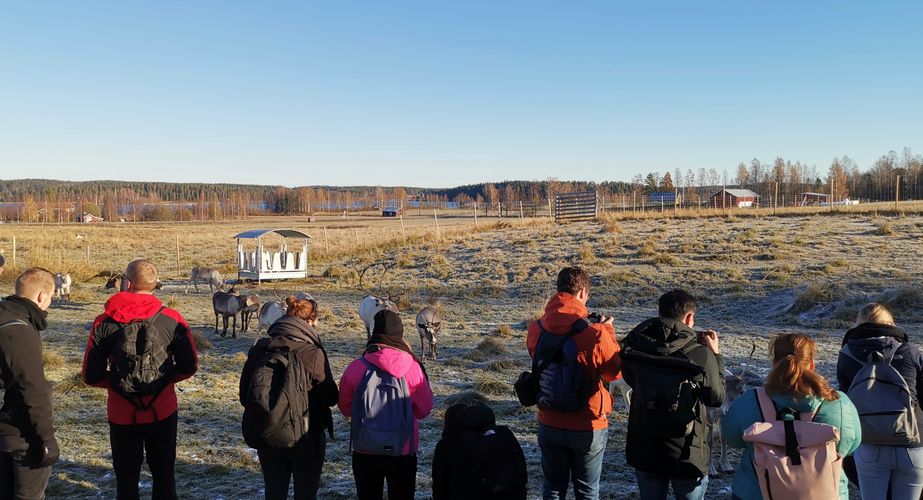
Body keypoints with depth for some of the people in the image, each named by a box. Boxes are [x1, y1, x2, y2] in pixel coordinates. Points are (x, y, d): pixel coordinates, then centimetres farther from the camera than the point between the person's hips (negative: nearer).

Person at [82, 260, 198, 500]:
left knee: (126, 480, 16)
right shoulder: (172, 319, -9)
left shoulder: (104, 323, -8)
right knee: (164, 477, 17)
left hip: (122, 415, 0)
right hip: (163, 412, 0)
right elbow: (189, 367, -5)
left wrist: (116, 382, 11)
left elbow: (91, 376, -5)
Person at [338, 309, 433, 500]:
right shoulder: (411, 366, -14)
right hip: (403, 451, 0)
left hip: (365, 451, 1)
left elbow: (345, 407, 1)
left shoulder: (356, 367, -12)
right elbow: (424, 409, -3)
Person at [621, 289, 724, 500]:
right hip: (687, 453, -3)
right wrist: (716, 354, 4)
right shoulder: (701, 355, -20)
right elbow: (717, 399, -5)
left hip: (644, 450, 3)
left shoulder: (635, 347, -10)